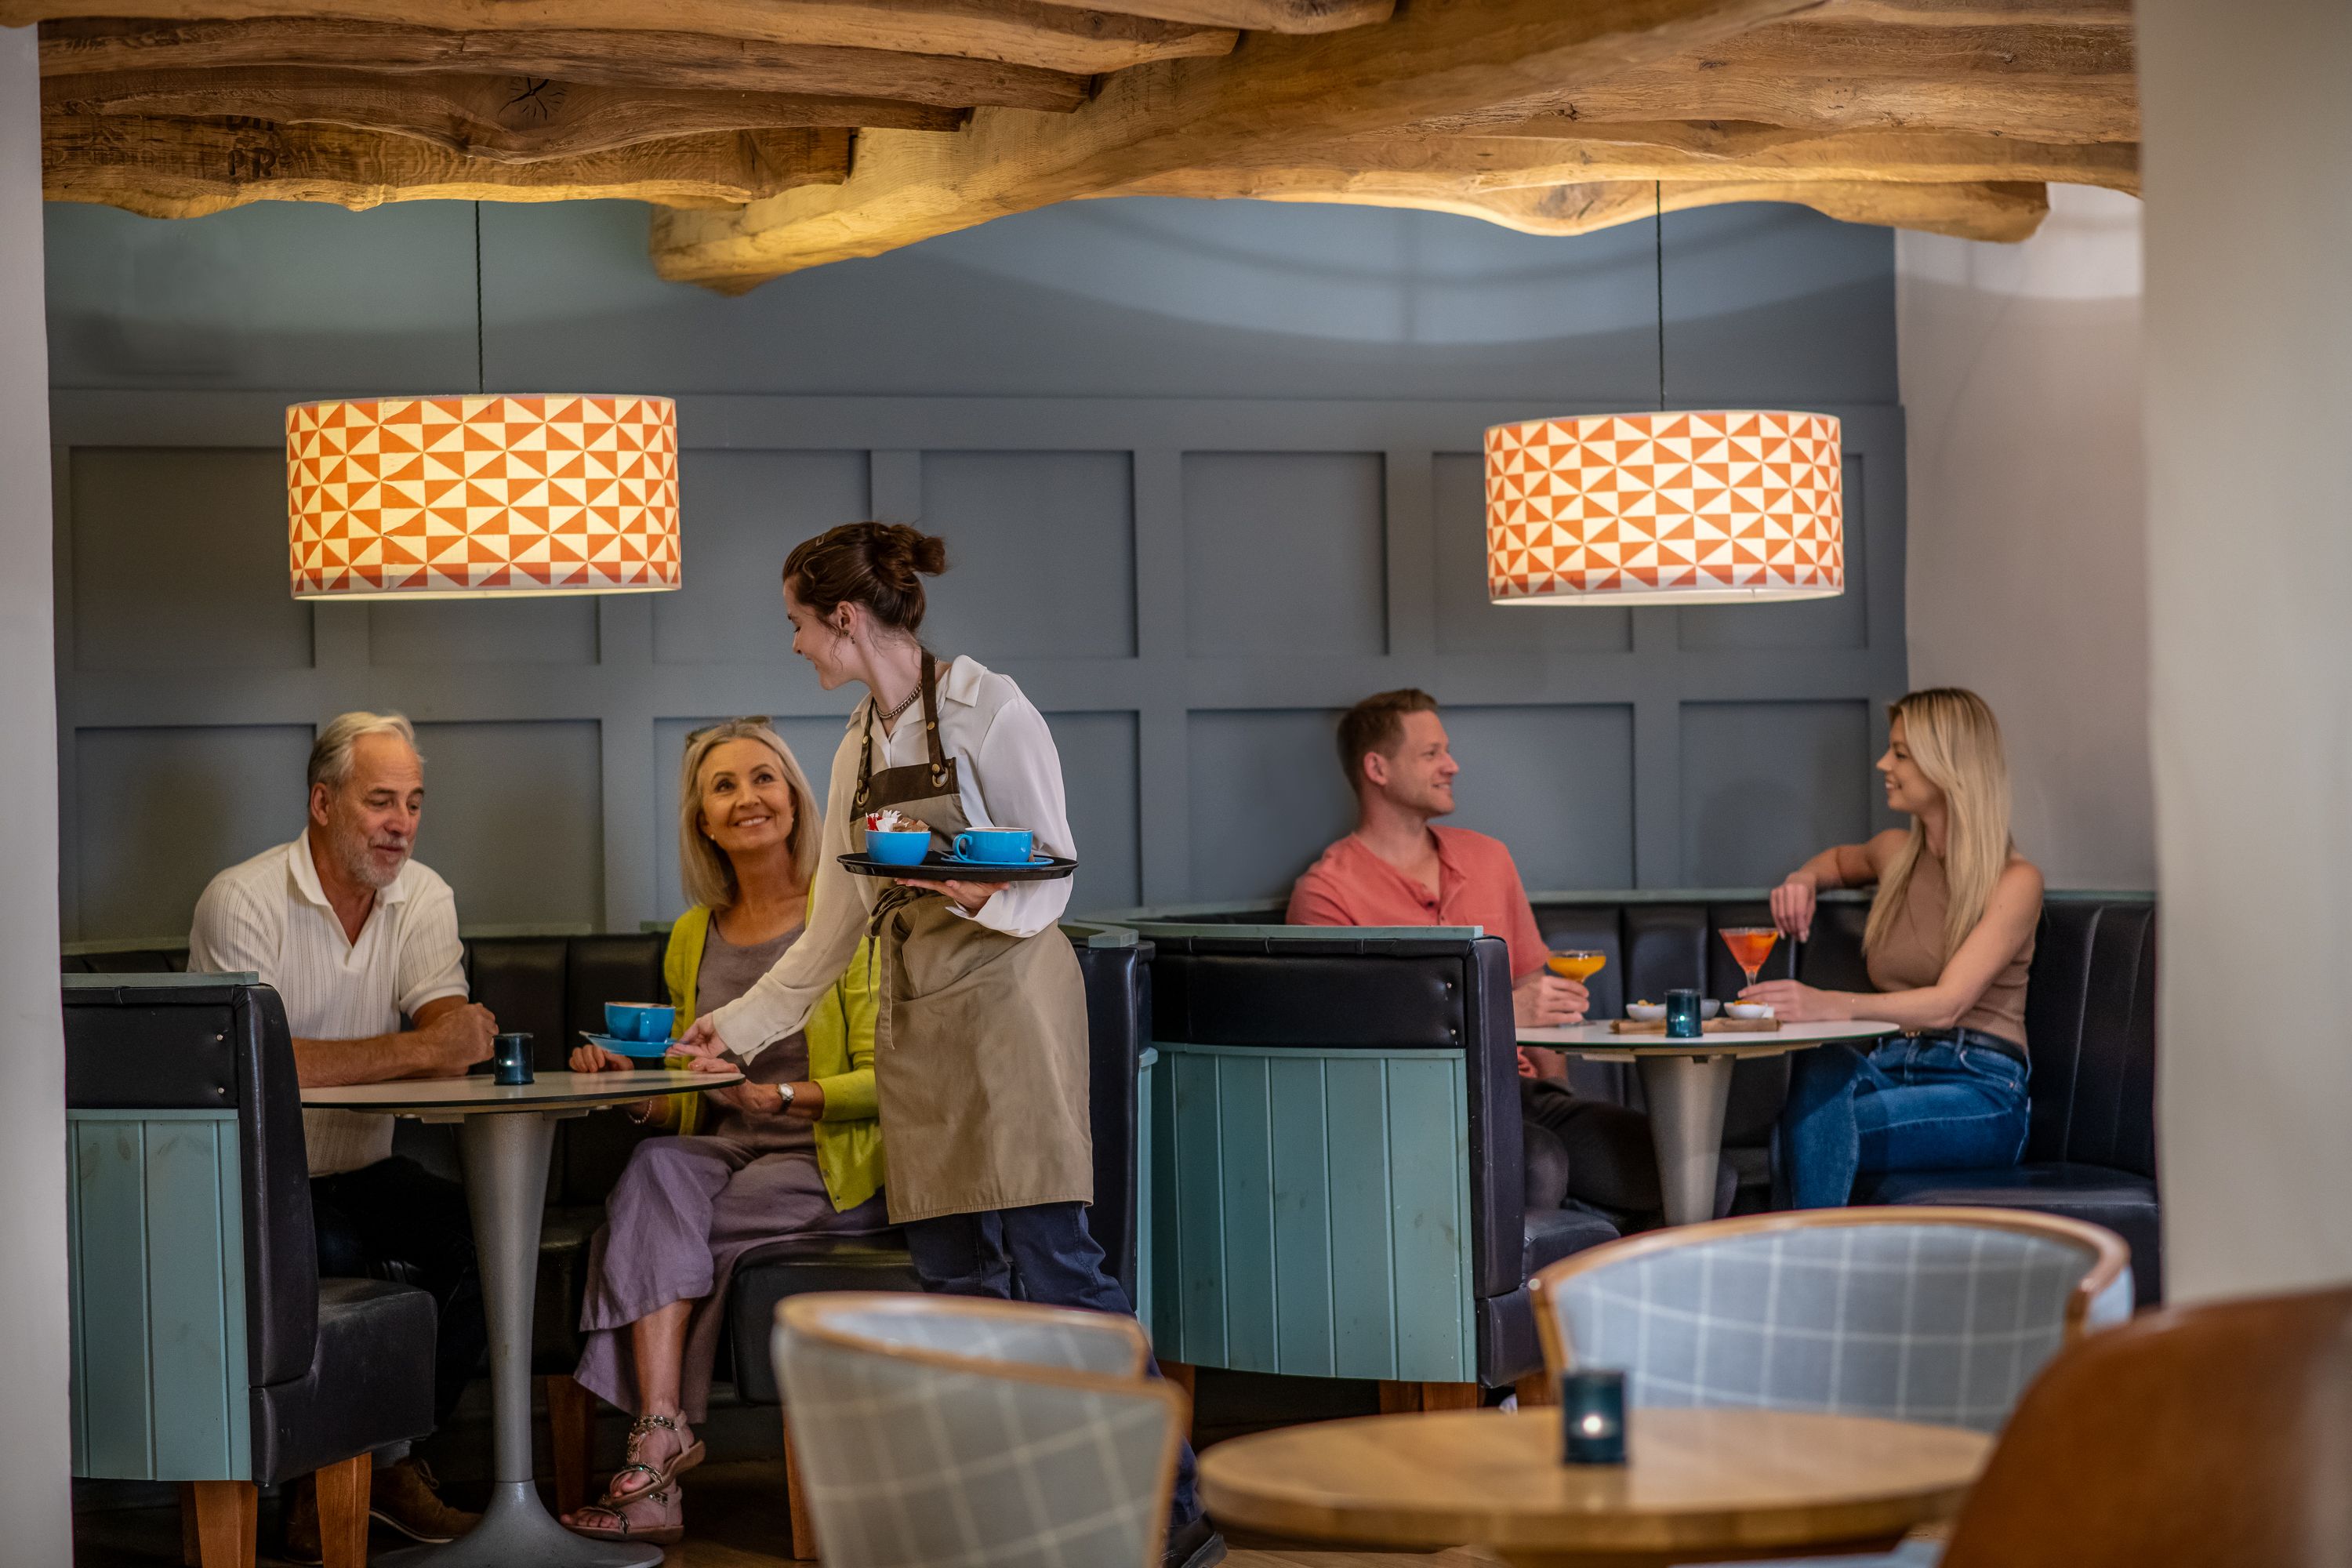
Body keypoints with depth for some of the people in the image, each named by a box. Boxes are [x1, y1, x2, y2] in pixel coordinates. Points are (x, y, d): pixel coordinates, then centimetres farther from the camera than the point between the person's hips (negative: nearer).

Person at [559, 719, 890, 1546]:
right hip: (726, 1154, 5)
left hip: (835, 1170, -5)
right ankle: (662, 1429, -39)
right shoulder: (693, 936, 15)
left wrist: (791, 1095, -23)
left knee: (645, 1226, -27)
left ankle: (654, 1437, -16)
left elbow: (886, 1081, -8)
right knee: (656, 1166, -30)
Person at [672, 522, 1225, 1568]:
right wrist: (733, 1028, 25)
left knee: (1052, 1265, -13)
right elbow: (829, 935, 22)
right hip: (913, 1027, 7)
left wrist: (985, 895, -26)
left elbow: (1054, 873, -6)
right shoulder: (859, 752, 16)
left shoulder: (986, 709, -4)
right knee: (956, 1281, -1)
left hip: (1007, 995, -7)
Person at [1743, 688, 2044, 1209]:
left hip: (1981, 1093, -5)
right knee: (1821, 1066, -34)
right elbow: (1843, 858, 43)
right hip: (1891, 1065, 5)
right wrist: (1805, 879, 17)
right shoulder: (1896, 852, 15)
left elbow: (1948, 1003, -19)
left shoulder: (2014, 881, -5)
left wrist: (1831, 1004, -35)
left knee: (1814, 1122, -34)